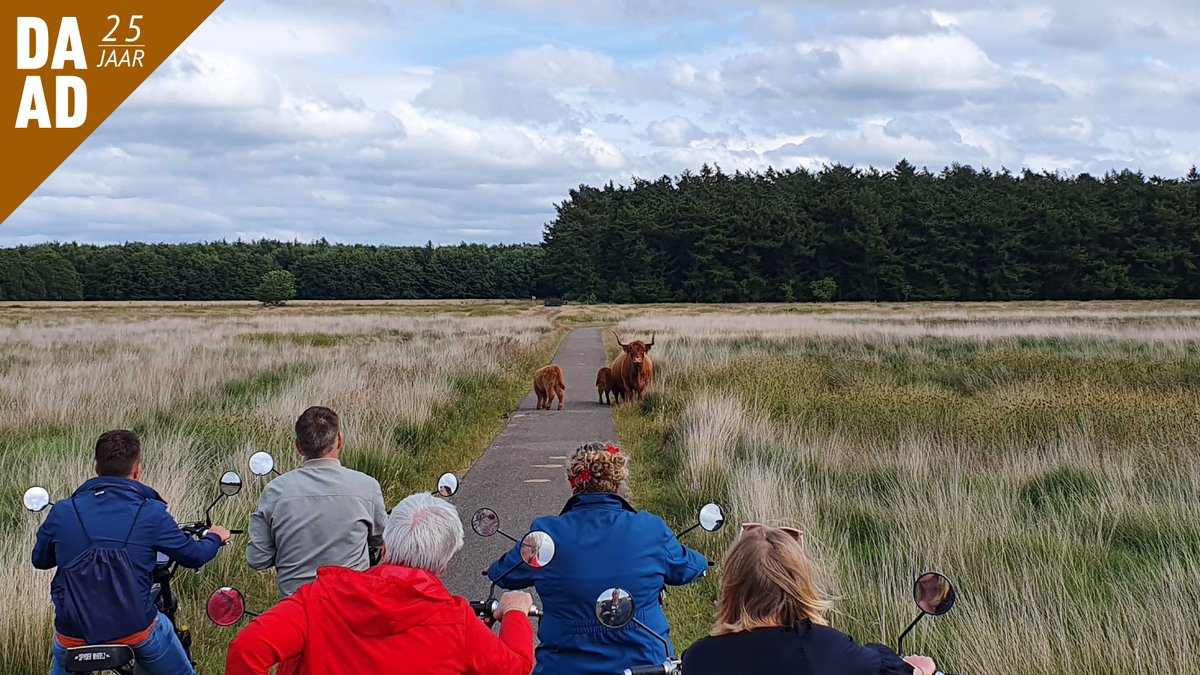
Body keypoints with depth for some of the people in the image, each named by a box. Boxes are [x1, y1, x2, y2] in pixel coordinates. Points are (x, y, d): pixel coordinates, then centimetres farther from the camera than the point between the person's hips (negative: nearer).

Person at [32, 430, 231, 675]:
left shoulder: (62, 512, 0)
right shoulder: (151, 513, -5)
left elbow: (39, 560, 17)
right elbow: (194, 556, 7)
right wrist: (215, 538, 29)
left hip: (74, 635, 3)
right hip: (135, 632, -2)